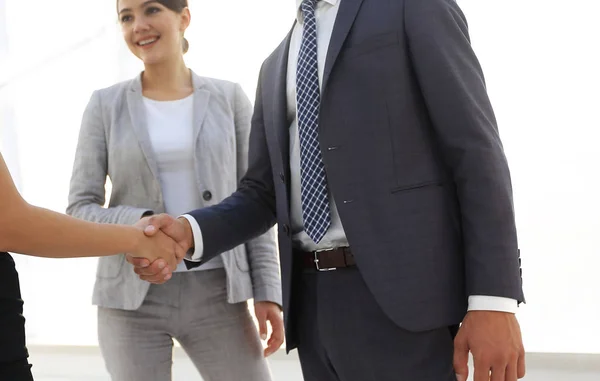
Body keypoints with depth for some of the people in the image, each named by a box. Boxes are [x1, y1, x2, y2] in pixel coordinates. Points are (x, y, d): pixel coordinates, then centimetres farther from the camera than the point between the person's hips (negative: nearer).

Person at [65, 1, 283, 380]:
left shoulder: (230, 98, 4)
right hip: (132, 299, 0)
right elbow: (80, 211, -1)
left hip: (216, 295, 1)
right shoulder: (106, 105, 3)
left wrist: (268, 291, -3)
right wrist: (138, 225, -22)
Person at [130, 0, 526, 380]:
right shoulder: (278, 66, 22)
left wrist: (494, 301, -17)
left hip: (400, 294, -7)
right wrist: (189, 234, -3)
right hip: (314, 300, 7)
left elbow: (478, 154, -7)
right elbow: (264, 195, 18)